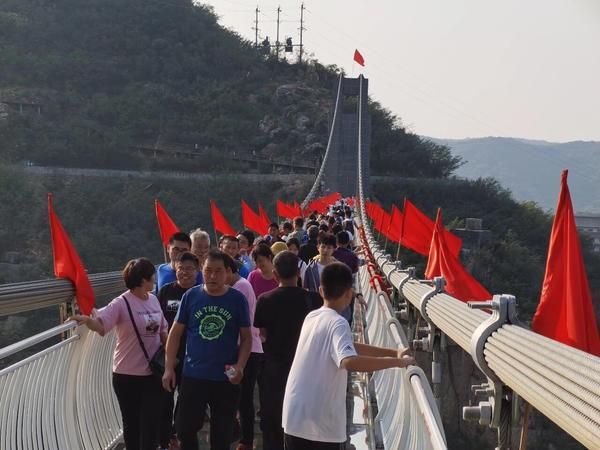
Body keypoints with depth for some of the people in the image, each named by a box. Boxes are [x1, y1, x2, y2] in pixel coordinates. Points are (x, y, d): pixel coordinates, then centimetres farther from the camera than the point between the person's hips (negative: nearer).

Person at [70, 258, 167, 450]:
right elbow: (101, 324, -31)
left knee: (151, 423, 1)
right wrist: (87, 320, -51)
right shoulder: (122, 303, -16)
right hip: (127, 375, -4)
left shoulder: (153, 300, 4)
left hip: (152, 373, 4)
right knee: (131, 423, 11)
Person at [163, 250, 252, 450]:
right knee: (185, 428, 4)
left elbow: (246, 337, 1)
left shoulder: (237, 299, -4)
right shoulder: (190, 296, -3)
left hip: (226, 378, 0)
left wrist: (240, 366, -14)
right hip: (193, 375, 0)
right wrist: (169, 368, -3)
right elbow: (175, 333, 2)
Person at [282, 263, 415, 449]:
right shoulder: (338, 323, -14)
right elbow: (350, 361, -33)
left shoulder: (312, 317, 11)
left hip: (293, 419, 8)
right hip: (322, 425, -8)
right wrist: (396, 362, -25)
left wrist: (393, 352, 16)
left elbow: (348, 347, 19)